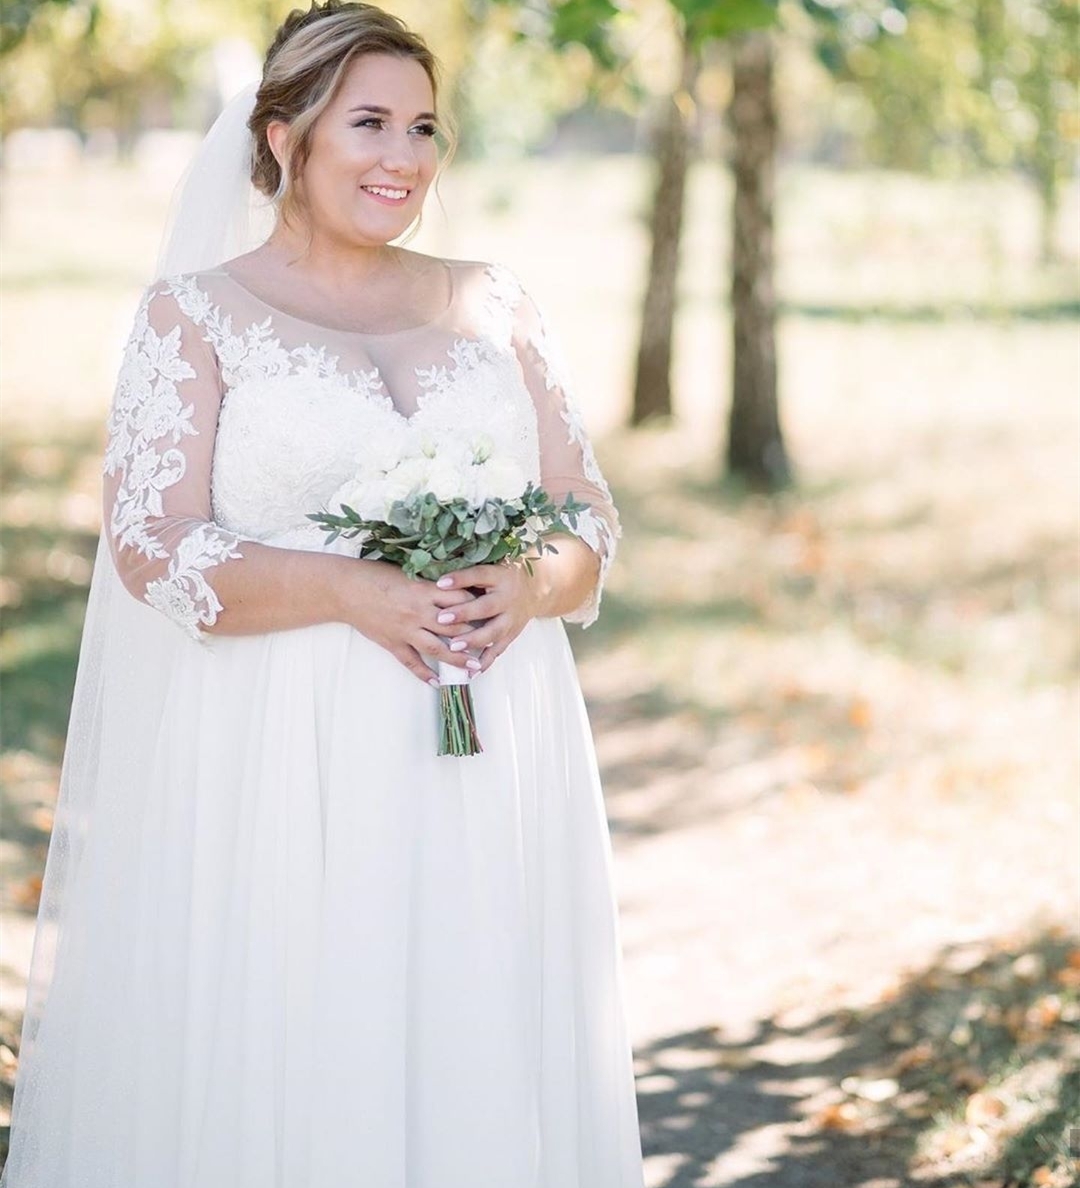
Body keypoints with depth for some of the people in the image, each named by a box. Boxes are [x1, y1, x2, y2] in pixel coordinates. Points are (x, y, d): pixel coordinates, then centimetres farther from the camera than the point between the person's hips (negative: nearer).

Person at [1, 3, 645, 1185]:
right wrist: (356, 592, -19)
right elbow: (153, 549, -8)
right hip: (281, 770, -3)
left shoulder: (492, 304, 12)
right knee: (276, 1069, 0)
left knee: (474, 1069, 5)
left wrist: (528, 587, -11)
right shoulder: (196, 314, 2)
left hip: (486, 778, 3)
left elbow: (588, 520, 11)